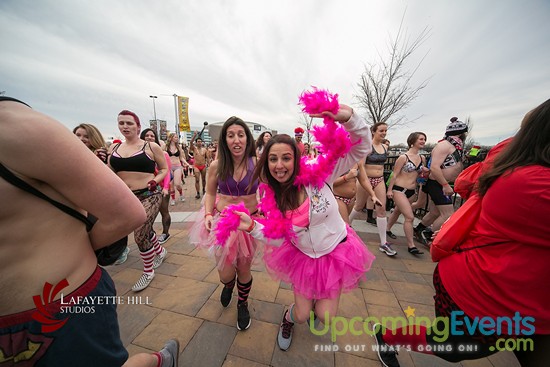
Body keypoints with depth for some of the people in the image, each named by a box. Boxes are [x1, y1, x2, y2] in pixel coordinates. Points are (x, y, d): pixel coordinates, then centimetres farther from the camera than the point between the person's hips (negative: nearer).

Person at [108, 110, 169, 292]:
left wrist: (155, 180, -15)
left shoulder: (151, 146, -4)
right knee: (145, 231, 18)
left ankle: (148, 271, 17)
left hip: (149, 195, -5)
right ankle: (160, 251, 47)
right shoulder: (114, 148, 9)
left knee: (140, 235, -7)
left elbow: (164, 169, 1)